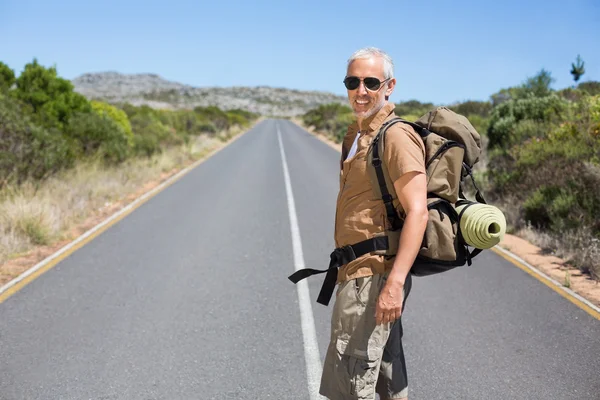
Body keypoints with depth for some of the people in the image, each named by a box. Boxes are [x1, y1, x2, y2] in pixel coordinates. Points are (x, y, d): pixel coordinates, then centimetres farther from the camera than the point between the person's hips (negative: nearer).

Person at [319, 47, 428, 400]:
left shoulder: (396, 137, -15)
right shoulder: (358, 136, 16)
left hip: (373, 277, -10)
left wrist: (395, 283, -28)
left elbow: (418, 213, -22)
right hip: (359, 274, 10)